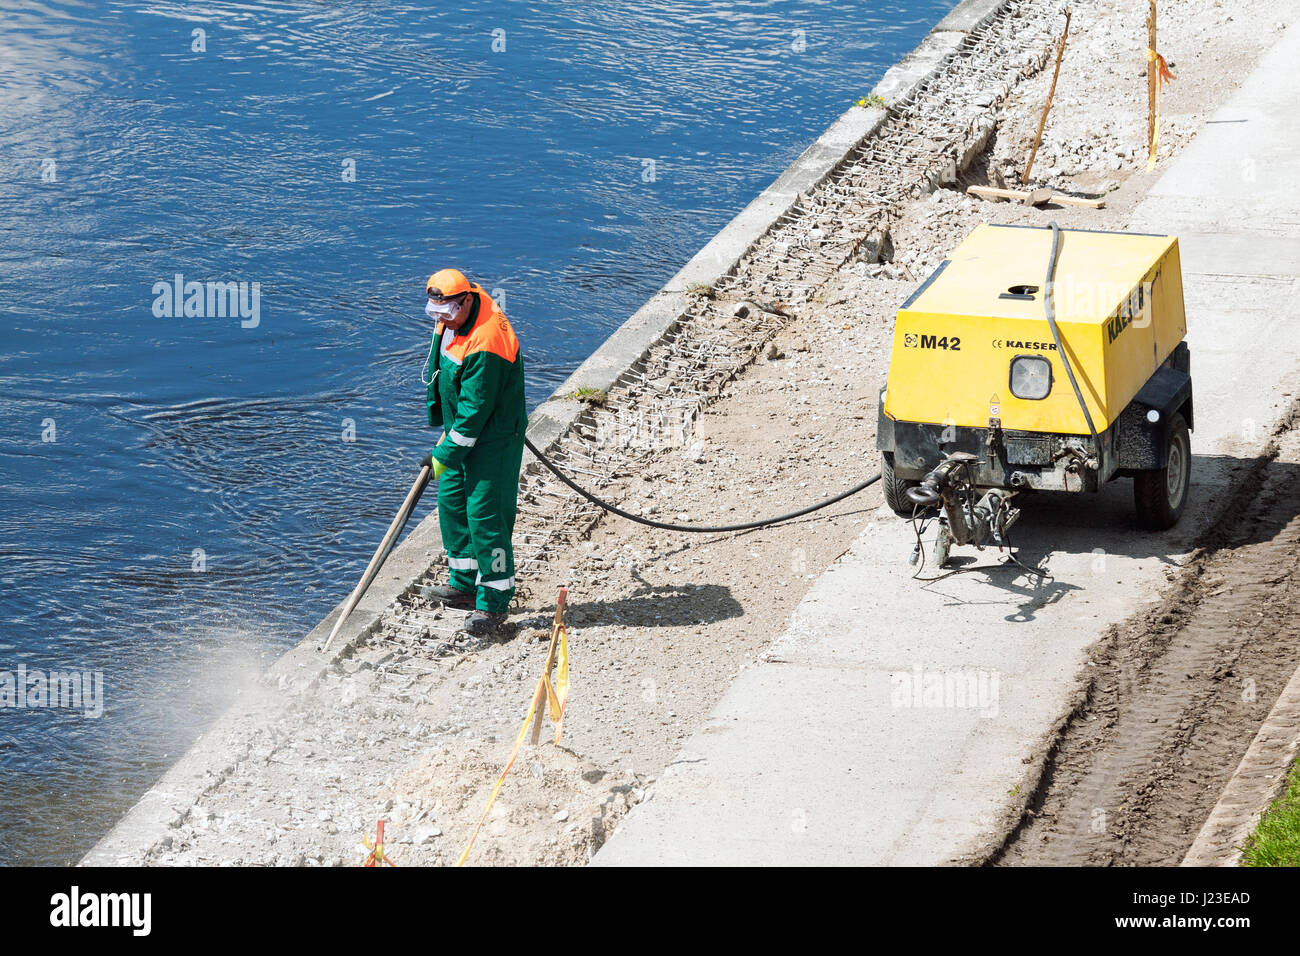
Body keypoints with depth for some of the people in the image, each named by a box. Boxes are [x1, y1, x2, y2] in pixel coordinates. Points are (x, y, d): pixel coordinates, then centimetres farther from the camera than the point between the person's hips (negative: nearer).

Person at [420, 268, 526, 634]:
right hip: (462, 427, 10)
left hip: (493, 436, -10)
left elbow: (475, 409, -28)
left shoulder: (485, 344, -32)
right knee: (451, 500, 15)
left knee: (484, 513, -9)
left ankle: (494, 603, -2)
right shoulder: (456, 312, -3)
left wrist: (446, 455, -21)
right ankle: (464, 583, 29)